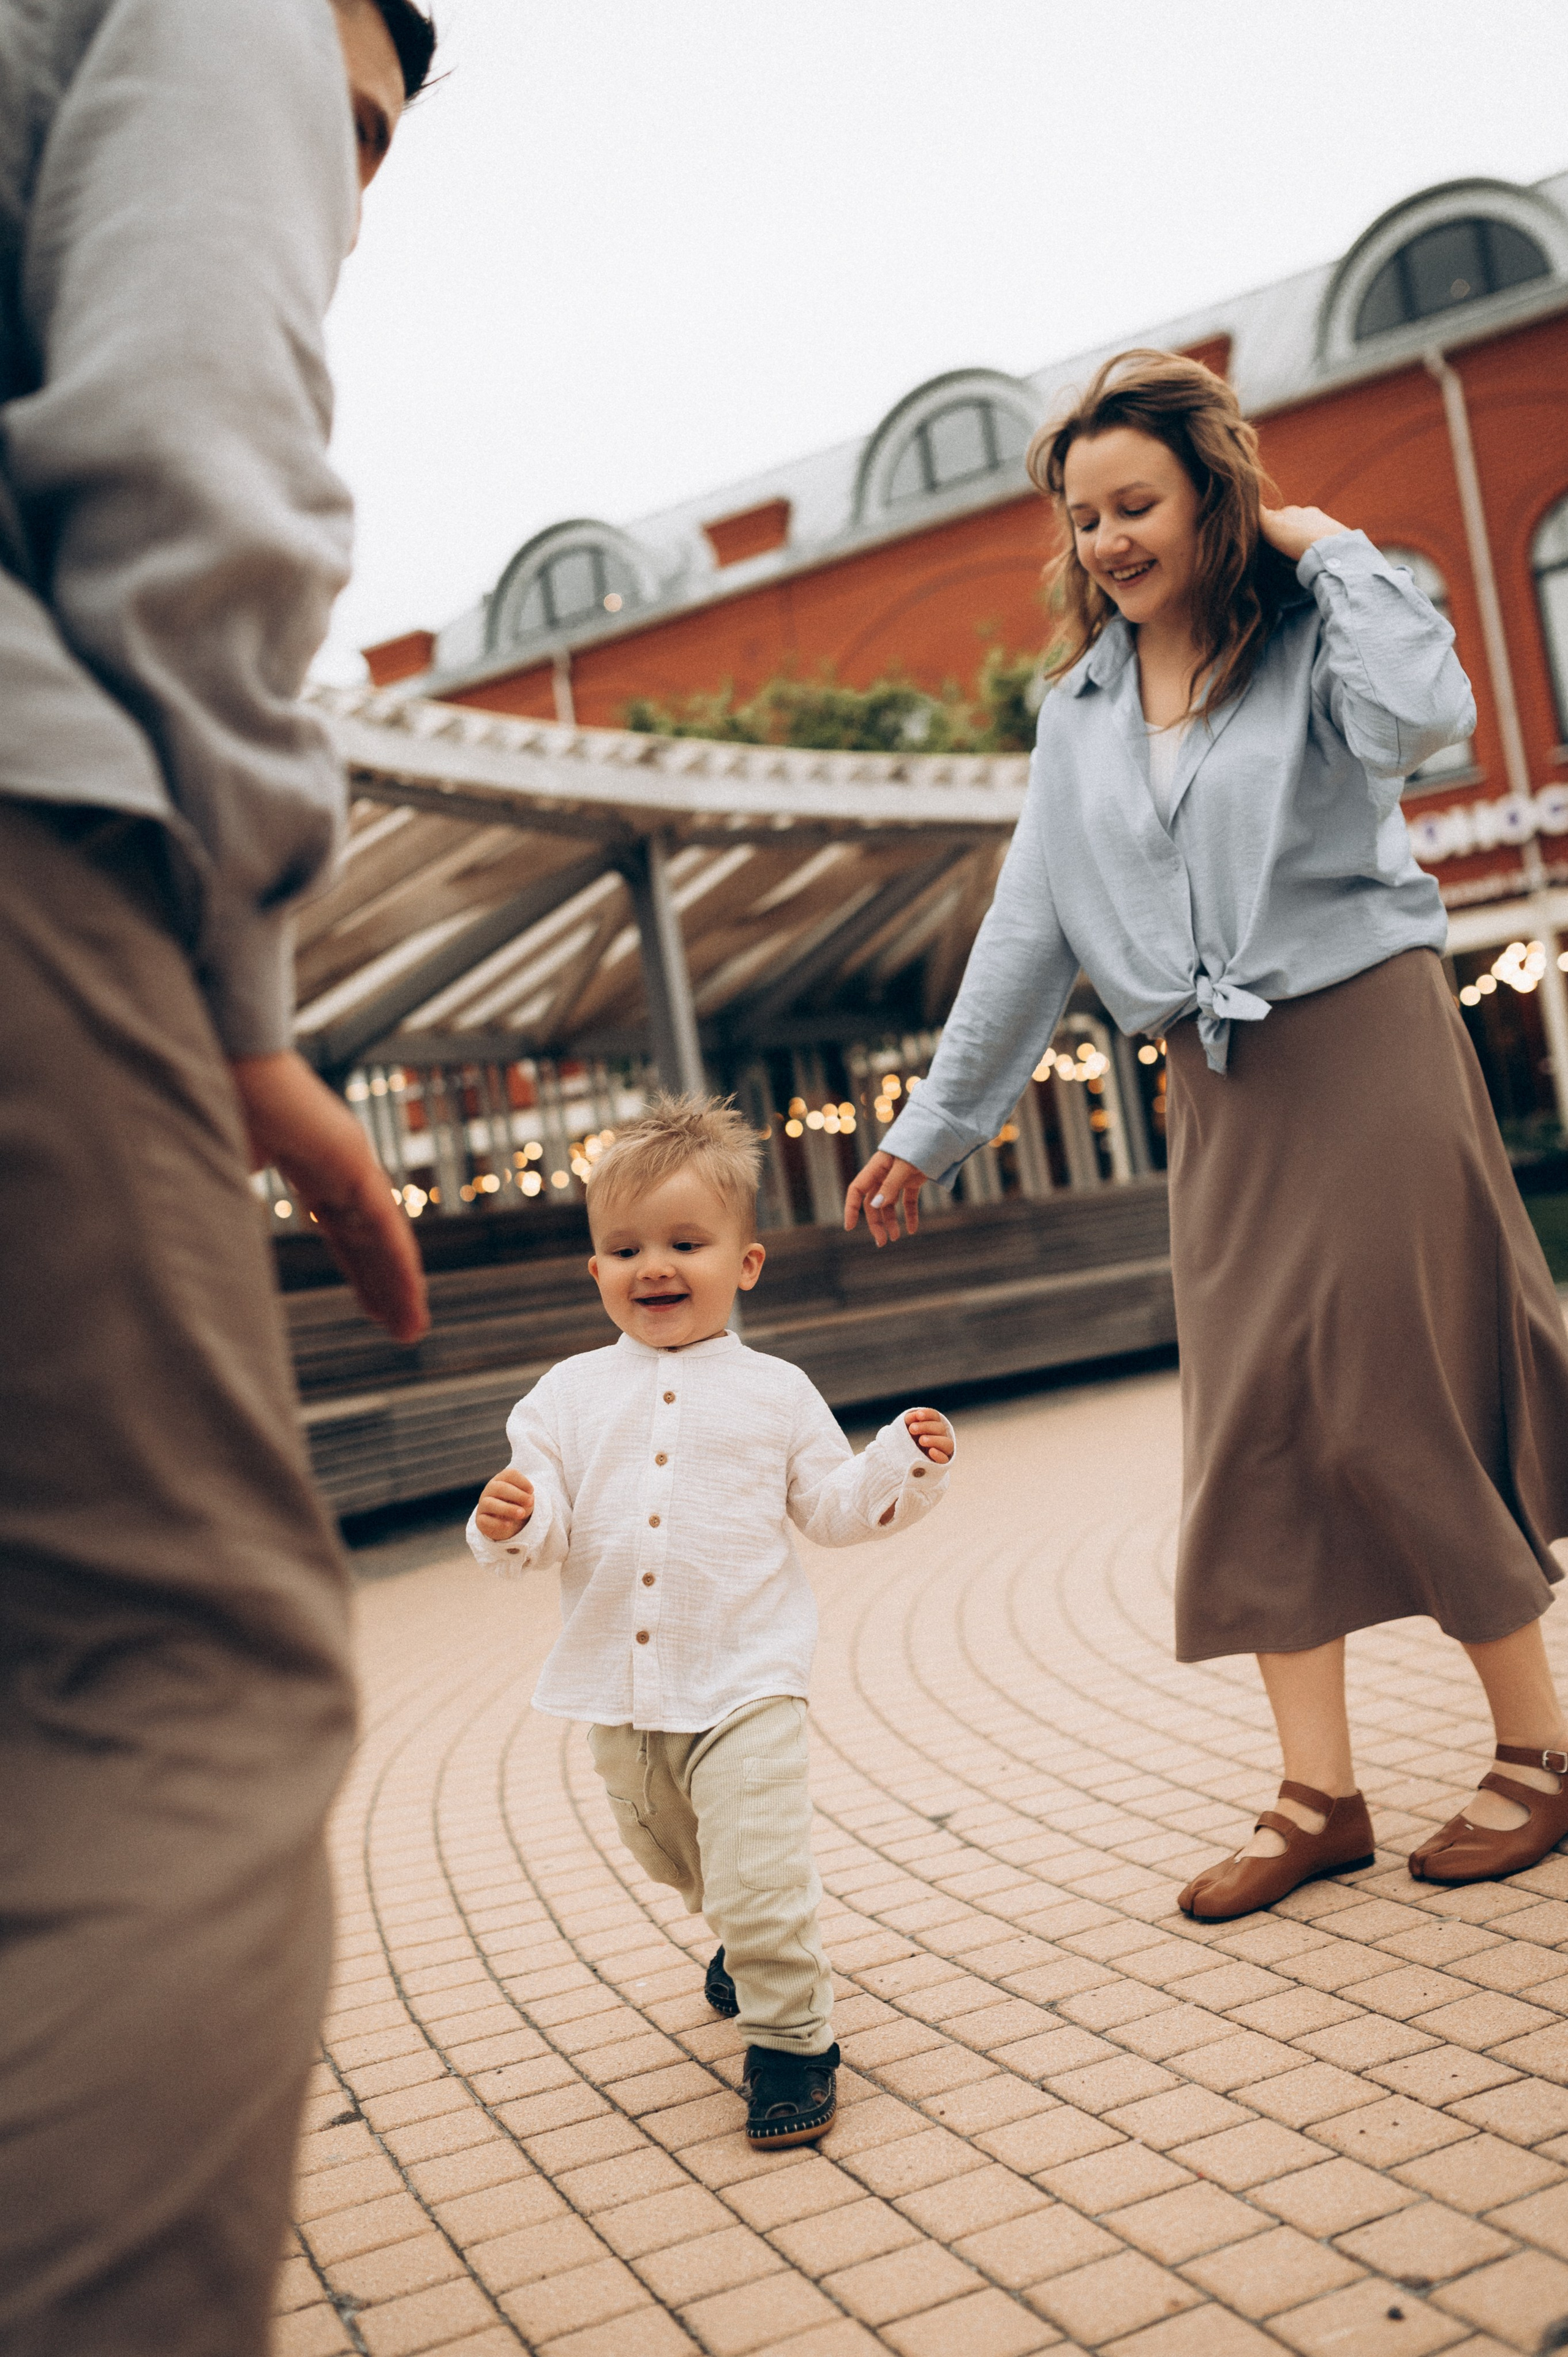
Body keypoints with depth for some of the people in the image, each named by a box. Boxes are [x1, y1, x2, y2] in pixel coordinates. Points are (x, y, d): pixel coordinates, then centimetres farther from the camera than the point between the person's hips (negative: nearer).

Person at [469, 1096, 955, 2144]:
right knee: (675, 1856, 24)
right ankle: (746, 1940, 54)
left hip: (746, 1681, -3)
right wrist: (510, 1524, -24)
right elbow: (551, 1527, -2)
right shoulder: (571, 1395, 1)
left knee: (760, 1876, -12)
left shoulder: (774, 1392, 0)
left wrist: (909, 1465, -8)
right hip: (620, 1693, 4)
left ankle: (790, 2034, 10)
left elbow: (834, 1507, 7)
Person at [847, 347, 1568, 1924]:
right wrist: (933, 1126, 11)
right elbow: (1027, 931, 12)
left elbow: (1425, 714, -27)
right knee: (1255, 1431, 2)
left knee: (1401, 1405, -3)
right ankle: (1316, 1793, 11)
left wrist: (1328, 548, -11)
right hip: (1219, 1094, 5)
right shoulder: (1080, 711, 12)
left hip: (1366, 1047, -5)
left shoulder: (1311, 635, -3)